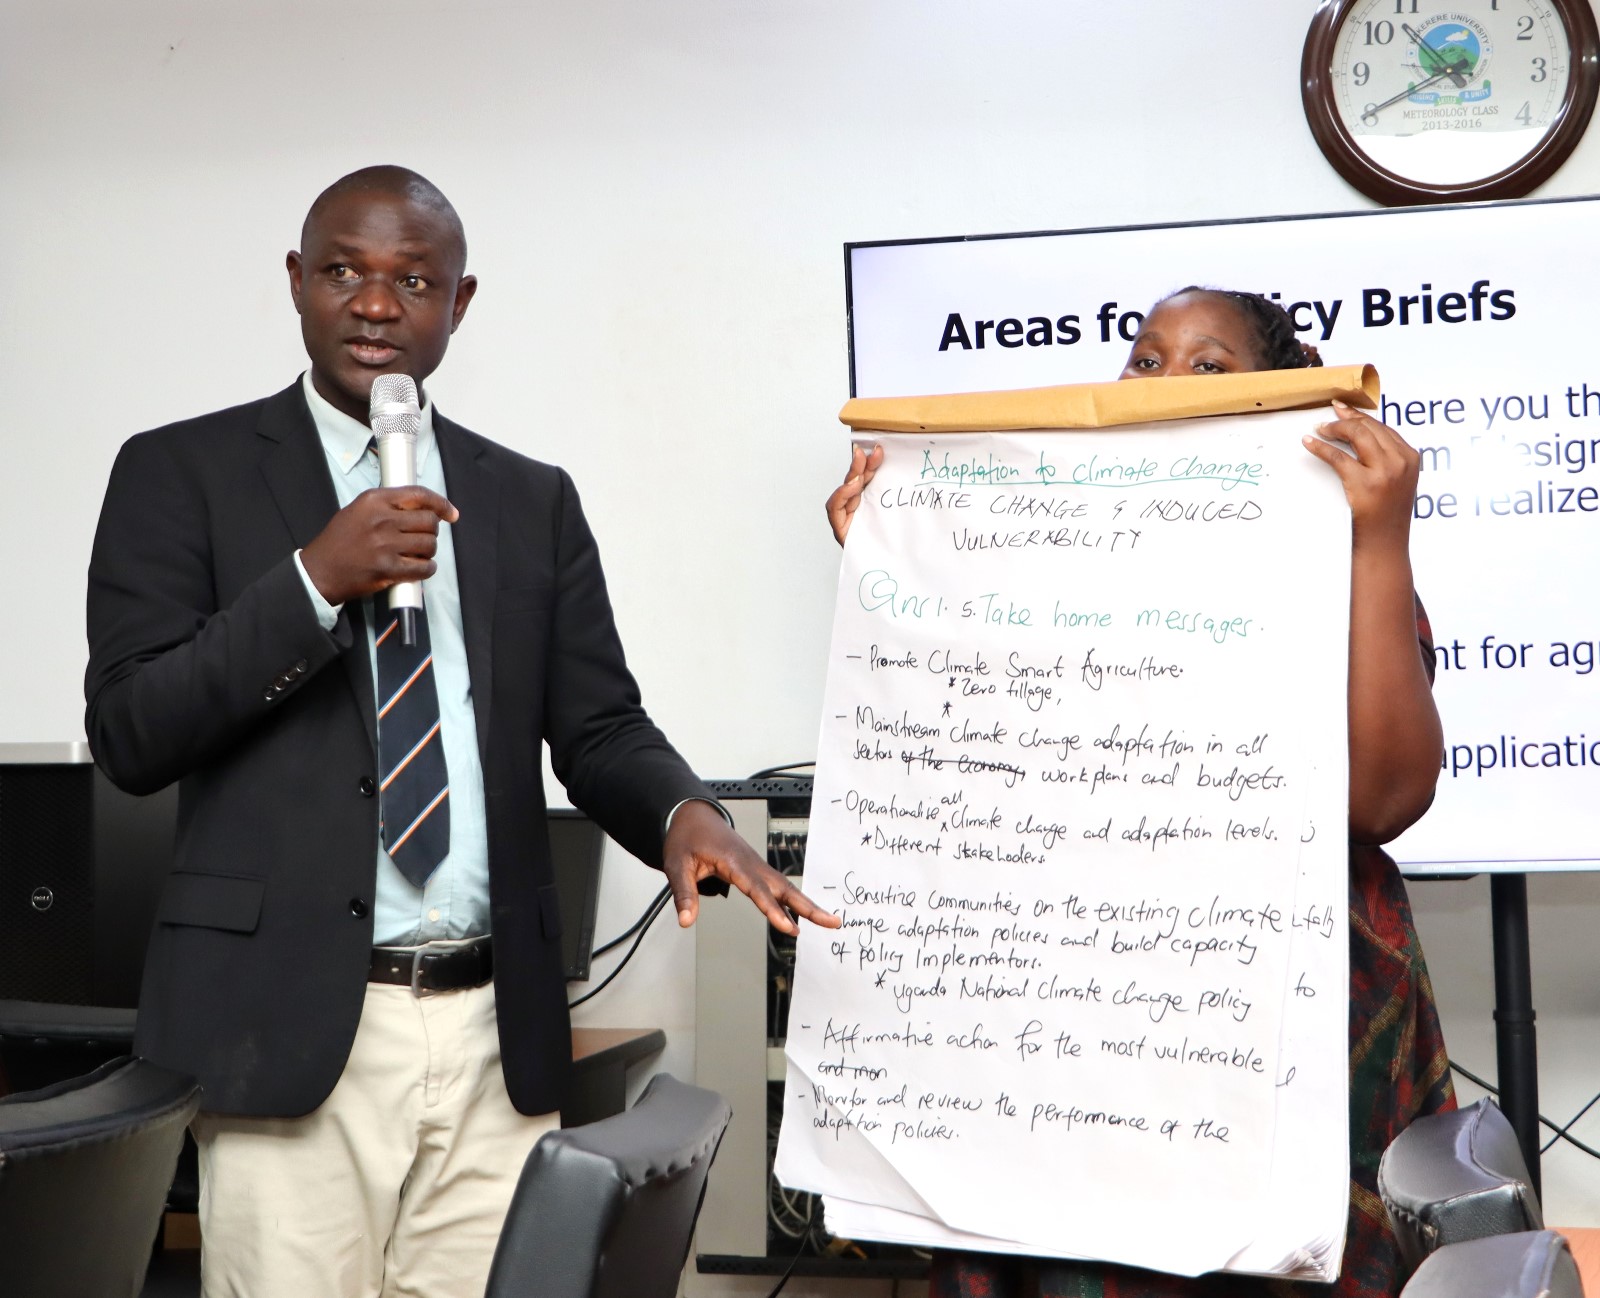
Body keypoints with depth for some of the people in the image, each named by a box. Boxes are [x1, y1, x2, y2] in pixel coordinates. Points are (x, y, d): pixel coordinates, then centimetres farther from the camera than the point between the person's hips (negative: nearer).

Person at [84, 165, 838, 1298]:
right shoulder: (183, 473, 3)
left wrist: (682, 814, -12)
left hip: (499, 1033, 3)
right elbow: (129, 734, -4)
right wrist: (316, 582, -15)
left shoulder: (534, 501, 13)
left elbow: (600, 728, 10)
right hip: (293, 1027, -3)